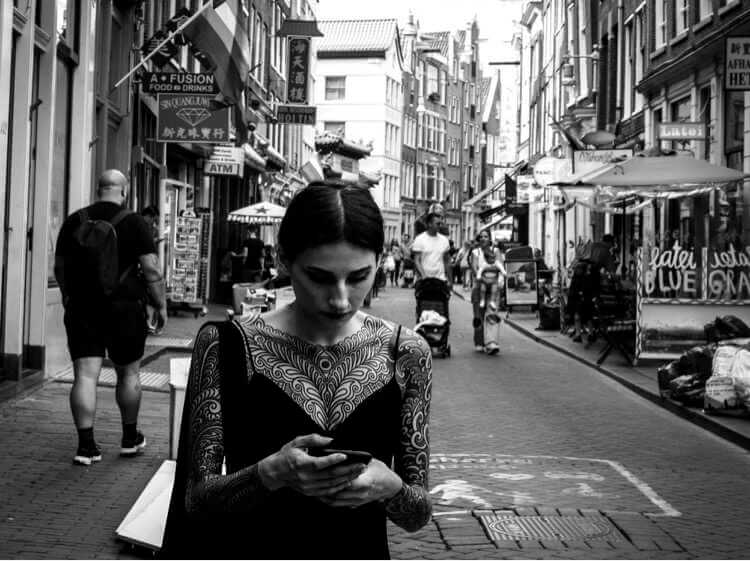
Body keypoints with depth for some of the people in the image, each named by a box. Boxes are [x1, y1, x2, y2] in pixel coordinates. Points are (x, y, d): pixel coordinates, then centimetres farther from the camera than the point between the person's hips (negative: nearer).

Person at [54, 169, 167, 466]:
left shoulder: (74, 221, 4)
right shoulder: (134, 223, -6)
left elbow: (59, 266, 12)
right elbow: (151, 269, -11)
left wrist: (69, 298, 27)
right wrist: (161, 305, -1)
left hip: (81, 308, 2)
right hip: (124, 309, -2)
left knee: (85, 375, 1)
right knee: (128, 374, 12)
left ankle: (86, 445, -3)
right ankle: (130, 438, 24)